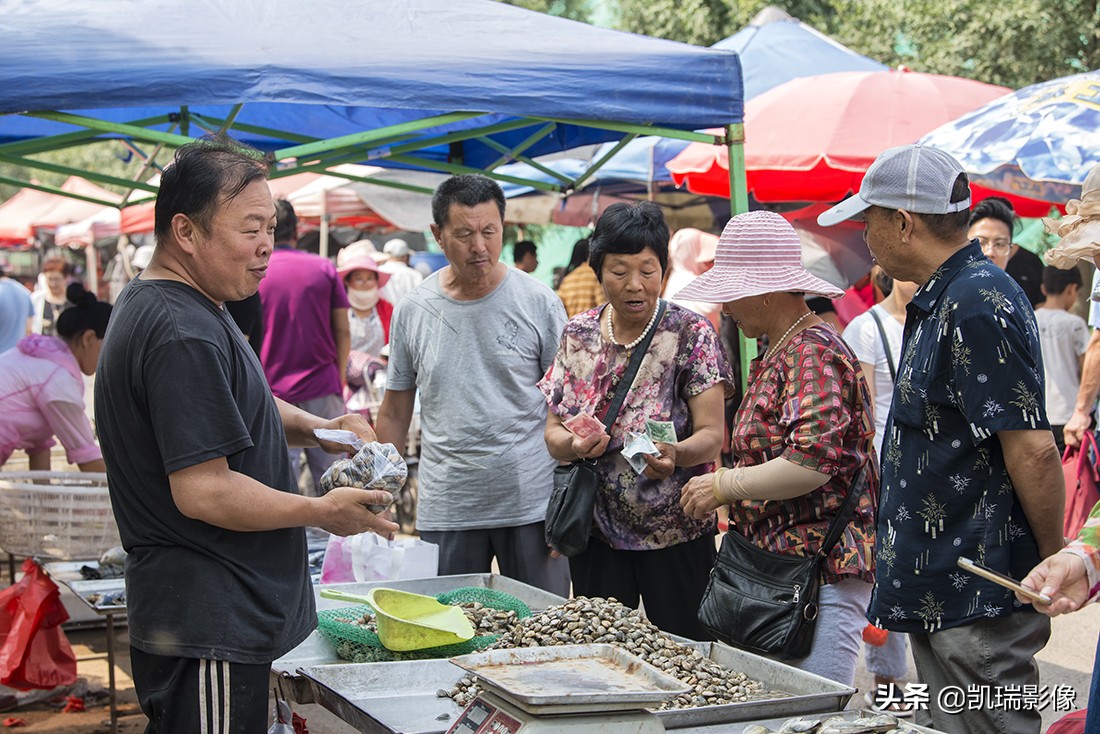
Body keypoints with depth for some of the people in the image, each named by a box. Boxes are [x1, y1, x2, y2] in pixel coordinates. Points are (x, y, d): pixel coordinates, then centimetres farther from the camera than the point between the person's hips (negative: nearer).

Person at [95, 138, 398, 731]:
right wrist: (323, 512, -13)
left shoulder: (167, 305, 13)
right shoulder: (183, 336, -22)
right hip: (208, 629, -11)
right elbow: (204, 493, -25)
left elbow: (225, 408, 27)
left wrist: (318, 429, 9)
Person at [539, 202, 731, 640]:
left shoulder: (691, 334, -6)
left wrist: (675, 454, -33)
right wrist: (575, 443, -17)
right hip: (596, 530, 3)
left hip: (676, 530, -3)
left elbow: (711, 435, -12)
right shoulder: (578, 336, 4)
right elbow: (552, 434, 6)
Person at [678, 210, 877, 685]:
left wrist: (724, 486, -13)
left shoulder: (812, 353, -14)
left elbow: (812, 463, -23)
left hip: (817, 572, -10)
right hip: (778, 561, 10)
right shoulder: (777, 354, 19)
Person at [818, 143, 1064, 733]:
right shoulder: (939, 302, 14)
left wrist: (1054, 565, -13)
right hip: (941, 594, 10)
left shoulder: (977, 304, -19)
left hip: (977, 597, -10)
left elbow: (1033, 449, -22)